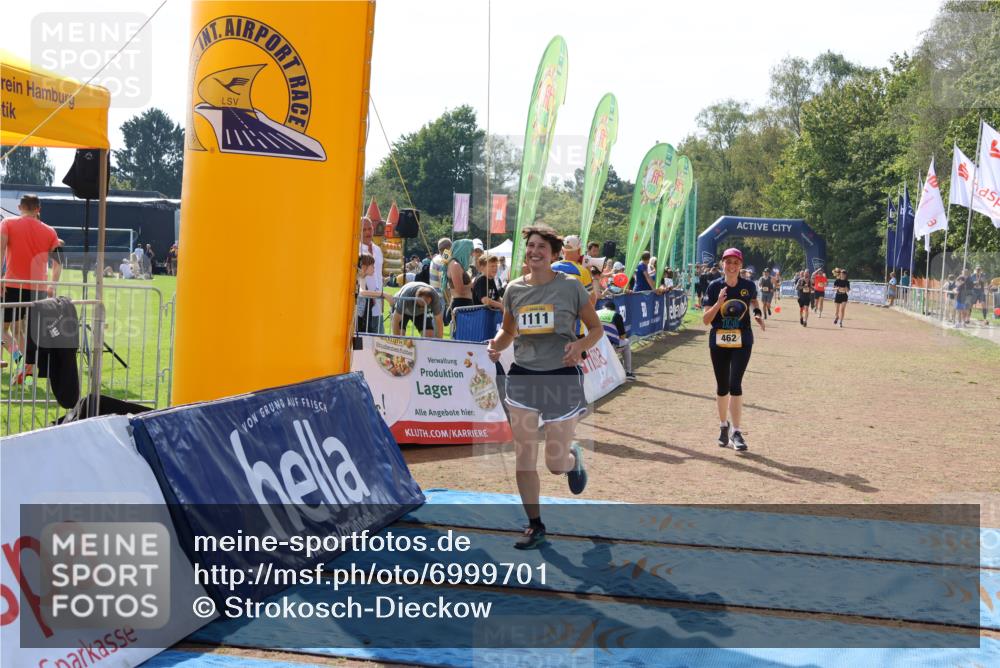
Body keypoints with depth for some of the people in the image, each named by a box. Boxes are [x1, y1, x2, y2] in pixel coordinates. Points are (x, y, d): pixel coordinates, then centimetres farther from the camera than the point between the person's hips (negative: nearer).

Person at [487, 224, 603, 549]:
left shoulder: (570, 286, -3)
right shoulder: (514, 289, 5)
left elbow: (597, 328, 3)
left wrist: (580, 345, -17)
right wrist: (497, 344, -4)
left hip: (562, 377, -3)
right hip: (522, 377, 3)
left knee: (556, 464, 0)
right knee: (524, 458, 1)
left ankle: (573, 456, 38)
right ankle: (535, 525, 17)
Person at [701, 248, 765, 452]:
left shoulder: (748, 286, -2)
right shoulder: (715, 286, -5)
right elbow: (705, 319, -7)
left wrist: (757, 313, 3)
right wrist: (719, 303, -22)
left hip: (742, 341, -1)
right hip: (718, 341, 1)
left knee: (735, 384, -14)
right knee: (722, 387, 11)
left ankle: (736, 432, -9)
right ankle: (723, 425, 32)